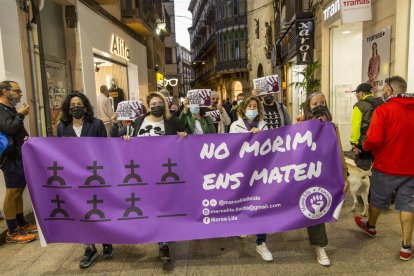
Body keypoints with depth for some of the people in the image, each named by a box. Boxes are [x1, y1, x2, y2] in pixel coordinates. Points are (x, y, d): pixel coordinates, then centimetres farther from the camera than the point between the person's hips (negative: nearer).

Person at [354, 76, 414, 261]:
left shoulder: (383, 110, -17)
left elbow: (374, 140, -25)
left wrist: (365, 146, -4)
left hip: (386, 166, -4)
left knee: (378, 199, 18)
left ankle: (371, 226, 43)